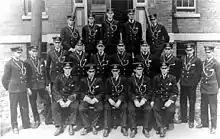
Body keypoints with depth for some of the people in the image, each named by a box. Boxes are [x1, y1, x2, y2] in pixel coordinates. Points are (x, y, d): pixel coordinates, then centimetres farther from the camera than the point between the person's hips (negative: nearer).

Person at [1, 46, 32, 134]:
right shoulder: (9, 64, -6)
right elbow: (5, 79, -3)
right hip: (14, 90, -5)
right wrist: (8, 88, 1)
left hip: (23, 90, 5)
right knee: (13, 109, 6)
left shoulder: (23, 63, 11)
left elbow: (27, 76, 15)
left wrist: (28, 87, 10)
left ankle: (26, 125, 25)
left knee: (25, 108, 12)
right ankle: (14, 127, 19)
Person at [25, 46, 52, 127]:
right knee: (33, 104, 8)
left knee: (48, 101, 0)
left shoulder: (41, 61, 8)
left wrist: (46, 84, 6)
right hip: (32, 86, -3)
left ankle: (48, 119, 15)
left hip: (42, 85, 3)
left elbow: (44, 73, 10)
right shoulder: (27, 62, -4)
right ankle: (36, 121, 24)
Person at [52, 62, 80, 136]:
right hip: (60, 98, 1)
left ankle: (71, 126, -18)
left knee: (75, 105, -32)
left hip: (71, 98, -1)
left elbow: (76, 91, -3)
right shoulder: (58, 78, 4)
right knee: (54, 106, -27)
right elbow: (55, 91, -3)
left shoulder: (75, 78, 3)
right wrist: (60, 101, -19)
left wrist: (69, 101, -18)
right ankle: (60, 127, -16)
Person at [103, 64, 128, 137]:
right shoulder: (108, 80, 8)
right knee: (107, 107, -27)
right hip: (111, 98, 1)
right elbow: (106, 92, 4)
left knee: (124, 107, -30)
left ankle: (124, 128, -20)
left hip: (121, 98, -1)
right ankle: (106, 128, -20)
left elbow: (125, 92, -4)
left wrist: (119, 101, -18)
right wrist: (109, 99, -17)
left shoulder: (123, 79, 4)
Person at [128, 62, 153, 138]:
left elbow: (150, 92, 4)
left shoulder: (147, 79, 9)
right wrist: (135, 100, -17)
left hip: (144, 99, 0)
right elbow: (130, 92, 0)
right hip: (133, 99, 0)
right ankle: (133, 129, -14)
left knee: (148, 109, -29)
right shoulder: (130, 79, 7)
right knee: (130, 109, -29)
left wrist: (144, 99, -14)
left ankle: (146, 129, -15)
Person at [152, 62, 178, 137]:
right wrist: (152, 100, -5)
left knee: (170, 110, -31)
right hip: (159, 98, 1)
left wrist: (170, 100, -16)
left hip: (169, 98, -1)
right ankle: (161, 128, -20)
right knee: (155, 108, -29)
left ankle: (161, 127, -10)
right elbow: (154, 91, 10)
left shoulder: (172, 78, 1)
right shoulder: (156, 78, 6)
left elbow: (175, 92, 0)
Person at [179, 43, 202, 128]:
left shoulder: (197, 60, -3)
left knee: (192, 103, 4)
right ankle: (183, 119, 23)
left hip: (192, 84, -4)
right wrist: (180, 79, 6)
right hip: (183, 84, 4)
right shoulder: (182, 59, 8)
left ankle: (191, 121, 14)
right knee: (182, 101, 10)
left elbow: (199, 73, -2)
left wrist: (196, 82, -5)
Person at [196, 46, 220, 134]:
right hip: (203, 88, 6)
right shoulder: (203, 63, 8)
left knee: (213, 108, 2)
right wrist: (201, 85, 10)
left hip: (212, 89, -6)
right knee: (203, 107, 14)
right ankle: (204, 123, 29)